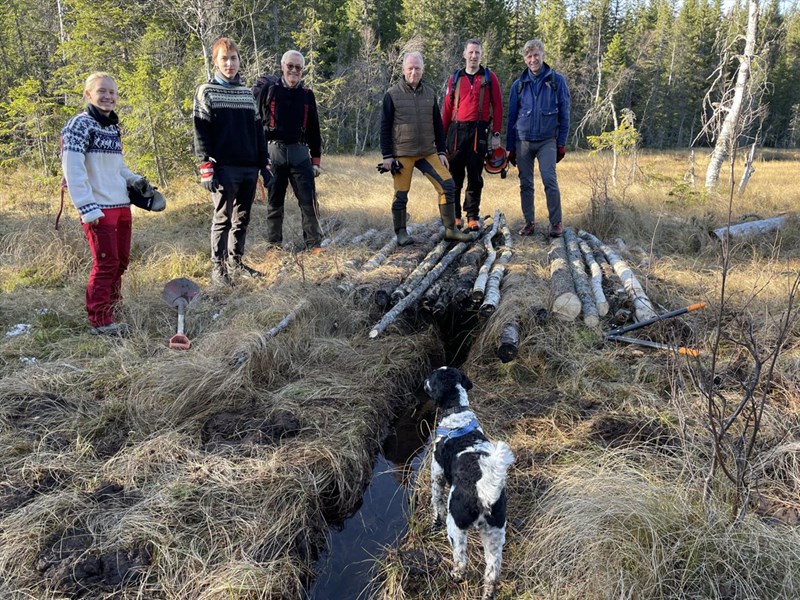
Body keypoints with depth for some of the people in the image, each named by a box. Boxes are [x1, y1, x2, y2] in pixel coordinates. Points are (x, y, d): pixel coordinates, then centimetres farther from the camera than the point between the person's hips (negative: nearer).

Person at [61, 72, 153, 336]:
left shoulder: (113, 127, 15)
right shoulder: (80, 125, -9)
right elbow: (73, 170, -16)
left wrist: (136, 180, 9)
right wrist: (87, 209, -21)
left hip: (121, 205, 8)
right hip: (99, 208, -8)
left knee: (121, 260, 14)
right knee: (106, 263, -6)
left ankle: (111, 308, 31)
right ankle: (99, 322, 4)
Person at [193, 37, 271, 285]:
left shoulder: (247, 93, 17)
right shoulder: (206, 91, 1)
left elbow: (258, 131, 18)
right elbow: (201, 133, -5)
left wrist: (264, 164, 12)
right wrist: (206, 167, -14)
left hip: (250, 168, 5)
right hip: (224, 169, -5)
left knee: (242, 218, 9)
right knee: (223, 218, -2)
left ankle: (236, 262, 20)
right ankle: (218, 267, 7)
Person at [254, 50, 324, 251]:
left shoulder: (307, 95, 11)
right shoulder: (268, 89, 1)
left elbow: (314, 130, 14)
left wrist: (316, 161, 10)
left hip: (300, 151, 2)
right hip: (274, 150, -2)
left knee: (308, 200, -3)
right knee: (274, 201, 5)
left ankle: (314, 244, 5)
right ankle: (274, 245, 14)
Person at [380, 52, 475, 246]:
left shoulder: (429, 94, 10)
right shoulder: (392, 94, -2)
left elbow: (438, 125, 14)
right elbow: (385, 127, -1)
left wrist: (441, 151, 8)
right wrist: (387, 155, -6)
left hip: (428, 153, 3)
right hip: (402, 154, -3)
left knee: (447, 184, -6)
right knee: (401, 194, 0)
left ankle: (450, 229, 4)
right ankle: (401, 233, 17)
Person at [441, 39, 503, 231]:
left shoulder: (489, 77, 7)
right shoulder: (455, 78, 11)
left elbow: (497, 106, 3)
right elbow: (447, 108, 9)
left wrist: (496, 134, -3)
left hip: (479, 131, -1)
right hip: (457, 130, 1)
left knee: (475, 176, 2)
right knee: (455, 174, 3)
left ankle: (472, 217, 10)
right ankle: (454, 215, 12)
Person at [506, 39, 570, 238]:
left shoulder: (556, 80, 4)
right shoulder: (519, 85, 9)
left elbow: (564, 114, 4)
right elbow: (512, 117, 12)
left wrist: (562, 143, -2)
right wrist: (510, 147, 9)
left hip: (547, 140, -2)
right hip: (523, 141, 3)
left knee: (549, 180, -14)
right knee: (525, 183, 4)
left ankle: (556, 222, -5)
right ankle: (529, 222, 13)